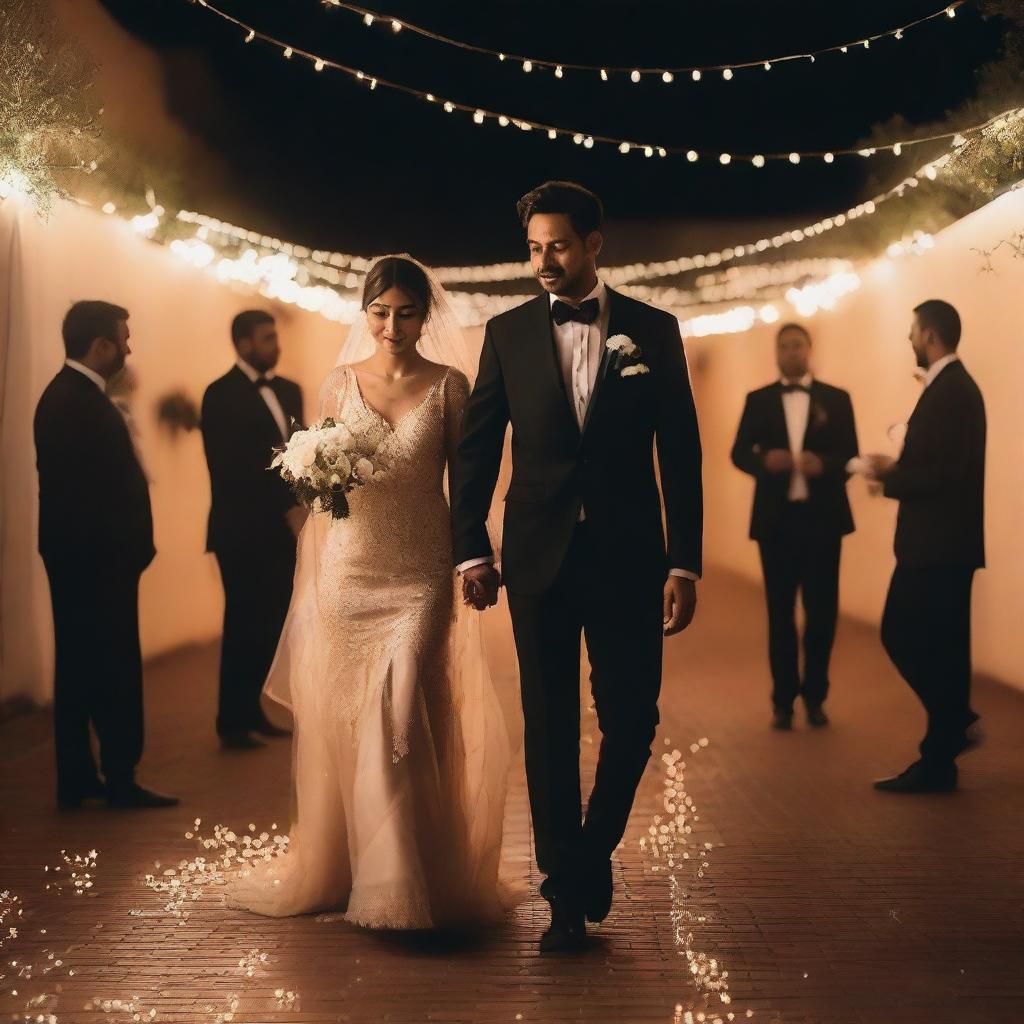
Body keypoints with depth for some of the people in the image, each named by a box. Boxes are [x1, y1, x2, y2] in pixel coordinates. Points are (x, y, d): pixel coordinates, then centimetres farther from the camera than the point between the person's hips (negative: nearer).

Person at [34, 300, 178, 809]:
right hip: (97, 561, -10)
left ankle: (77, 779, 22)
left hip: (80, 558, 10)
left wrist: (130, 546, 9)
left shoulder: (68, 395, 12)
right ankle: (120, 780, 9)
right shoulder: (79, 403, -20)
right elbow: (103, 491, -22)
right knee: (116, 671, -1)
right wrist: (130, 549, -14)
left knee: (81, 668, 14)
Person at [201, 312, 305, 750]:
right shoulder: (221, 395, -7)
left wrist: (301, 506, -5)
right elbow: (231, 471, -13)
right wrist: (287, 509, -16)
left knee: (273, 625, 7)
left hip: (282, 529, 6)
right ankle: (232, 723, 10)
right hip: (243, 531, -6)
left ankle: (251, 710, 20)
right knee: (245, 626, -1)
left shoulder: (288, 390, 15)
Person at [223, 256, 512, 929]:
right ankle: (333, 866, 24)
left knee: (397, 713, -12)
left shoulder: (448, 385, 2)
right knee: (341, 716, 6)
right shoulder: (341, 383, 8)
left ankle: (400, 882, 1)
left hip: (421, 572, -2)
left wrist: (472, 563, -6)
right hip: (348, 566, 2)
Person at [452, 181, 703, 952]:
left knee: (632, 719, 3)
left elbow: (680, 451, 1)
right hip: (539, 558, 0)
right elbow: (478, 447, 5)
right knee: (549, 728, 4)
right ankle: (567, 894, 14)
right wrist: (471, 550, -2)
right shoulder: (508, 333, 4)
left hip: (629, 556, 0)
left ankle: (595, 848, 30)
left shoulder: (653, 330, 3)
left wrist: (685, 562, -4)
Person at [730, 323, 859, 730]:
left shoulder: (836, 399, 5)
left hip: (822, 518, 0)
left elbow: (850, 455, -1)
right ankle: (783, 699, 15)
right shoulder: (758, 400, 8)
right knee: (780, 611, 6)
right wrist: (765, 460, -19)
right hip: (776, 519, 1)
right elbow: (739, 453, 2)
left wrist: (824, 464, -22)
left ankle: (814, 696, 18)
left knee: (821, 610, 4)